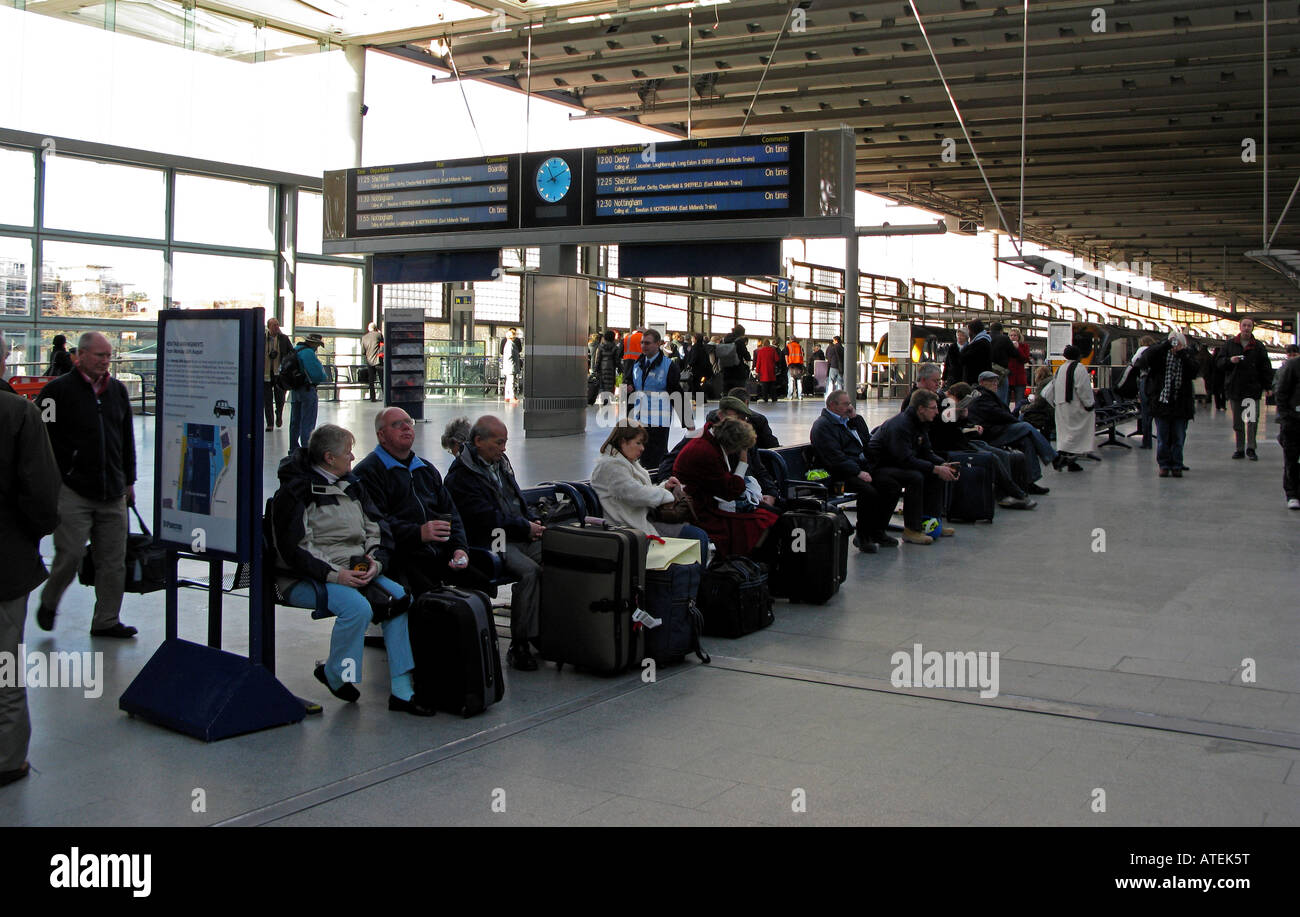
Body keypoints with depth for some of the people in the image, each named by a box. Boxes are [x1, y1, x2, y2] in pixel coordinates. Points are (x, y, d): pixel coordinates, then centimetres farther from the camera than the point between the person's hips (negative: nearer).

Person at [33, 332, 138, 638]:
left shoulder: (118, 390, 12)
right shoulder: (58, 390, -5)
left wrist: (128, 481, 19)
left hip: (112, 493, 5)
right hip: (72, 492, -5)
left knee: (113, 560, 6)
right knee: (70, 555, -5)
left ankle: (106, 621, 16)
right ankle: (48, 603, 23)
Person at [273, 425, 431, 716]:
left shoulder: (352, 485, 15)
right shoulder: (294, 492, -7)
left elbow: (377, 530, 12)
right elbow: (293, 550, -14)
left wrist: (375, 562, -9)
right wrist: (335, 575, -24)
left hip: (357, 571, 7)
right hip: (305, 579, -7)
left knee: (402, 599, -17)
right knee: (358, 607, -33)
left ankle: (402, 690, -17)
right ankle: (334, 673, -5)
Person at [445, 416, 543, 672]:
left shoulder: (500, 462, 20)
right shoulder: (461, 475, -7)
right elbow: (486, 517, -15)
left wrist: (532, 521, 8)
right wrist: (525, 527, -11)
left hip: (518, 536, 8)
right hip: (488, 542, -8)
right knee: (529, 571, -31)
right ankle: (519, 646, -24)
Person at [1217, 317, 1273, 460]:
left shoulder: (1258, 347, 5)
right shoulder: (1230, 344, 9)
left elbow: (1266, 368, 4)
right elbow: (1219, 362, 8)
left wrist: (1267, 387, -2)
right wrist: (1229, 360, -14)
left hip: (1253, 389, -2)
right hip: (1234, 388, 2)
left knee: (1253, 420, -7)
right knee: (1237, 421, 7)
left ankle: (1250, 448, 2)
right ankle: (1240, 449, 14)